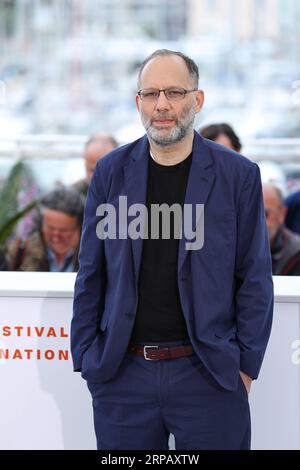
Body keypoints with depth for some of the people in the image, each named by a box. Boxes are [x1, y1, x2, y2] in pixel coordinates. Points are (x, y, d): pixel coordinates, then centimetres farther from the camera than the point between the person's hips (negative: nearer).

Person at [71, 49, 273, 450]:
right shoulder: (111, 172, 5)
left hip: (210, 373, -2)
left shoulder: (238, 176, -1)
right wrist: (85, 357, 5)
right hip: (122, 373, 2)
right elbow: (91, 276, 9)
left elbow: (254, 278, 1)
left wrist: (245, 365, -3)